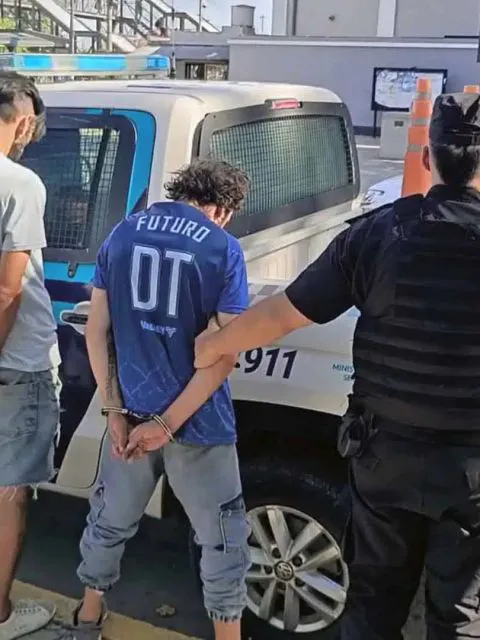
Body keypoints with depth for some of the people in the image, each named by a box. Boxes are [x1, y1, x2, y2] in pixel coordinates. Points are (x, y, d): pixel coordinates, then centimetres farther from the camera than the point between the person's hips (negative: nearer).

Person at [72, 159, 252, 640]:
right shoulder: (222, 248, -7)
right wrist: (169, 424, -12)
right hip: (198, 422, -4)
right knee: (223, 540, 14)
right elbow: (224, 353, -14)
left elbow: (97, 330, 1)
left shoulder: (122, 233, 3)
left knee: (110, 520, 24)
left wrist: (114, 410, 0)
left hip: (131, 411, 4)